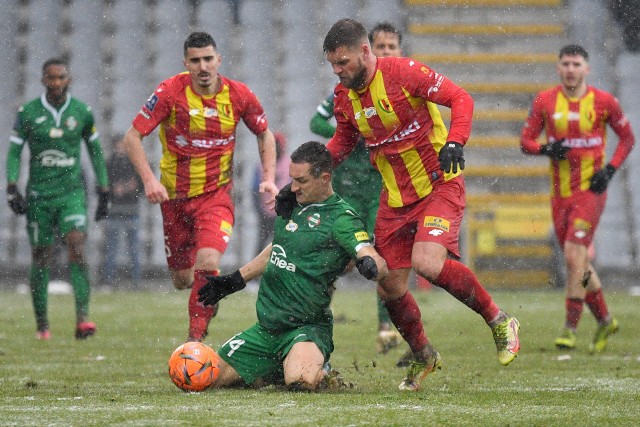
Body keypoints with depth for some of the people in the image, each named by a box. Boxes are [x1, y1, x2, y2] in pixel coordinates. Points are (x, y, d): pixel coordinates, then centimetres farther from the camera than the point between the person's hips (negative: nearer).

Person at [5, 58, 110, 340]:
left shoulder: (82, 112, 3)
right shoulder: (27, 113, 0)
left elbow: (95, 152, 14)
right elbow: (14, 152, 3)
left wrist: (103, 192, 13)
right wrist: (12, 188, -10)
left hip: (72, 192, 0)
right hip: (39, 195, 0)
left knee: (77, 247, -19)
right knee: (41, 259, 4)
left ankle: (82, 318, -25)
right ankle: (42, 324, 15)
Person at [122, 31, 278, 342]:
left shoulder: (239, 95, -7)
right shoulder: (170, 92, -14)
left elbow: (264, 134, 11)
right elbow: (133, 137, -11)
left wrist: (269, 178, -2)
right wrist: (149, 180, -25)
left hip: (216, 194, -1)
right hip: (175, 196, 1)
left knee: (207, 264, -24)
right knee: (182, 279, 9)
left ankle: (194, 342, -13)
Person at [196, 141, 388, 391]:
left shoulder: (340, 218, -14)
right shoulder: (291, 203, 9)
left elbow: (380, 267, -24)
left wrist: (370, 265, -48)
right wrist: (235, 281, 28)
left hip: (306, 328, -7)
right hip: (266, 328, 7)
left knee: (301, 380, -36)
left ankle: (320, 371, 3)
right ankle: (282, 370, 25)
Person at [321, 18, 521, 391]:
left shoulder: (403, 72, -17)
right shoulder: (344, 95, 2)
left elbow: (460, 99, -16)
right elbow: (345, 139, 20)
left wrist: (455, 142, -32)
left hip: (439, 185, -6)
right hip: (395, 197, 6)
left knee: (427, 262, -28)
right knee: (390, 288, 2)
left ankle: (499, 321, -8)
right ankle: (423, 355, 28)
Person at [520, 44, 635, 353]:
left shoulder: (603, 102, -3)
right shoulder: (545, 101, 2)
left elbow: (628, 137, 8)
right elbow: (526, 139, 6)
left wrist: (611, 169, -5)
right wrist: (545, 149, -15)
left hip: (590, 190, -4)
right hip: (560, 193, 4)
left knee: (574, 256, -16)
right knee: (579, 264, 10)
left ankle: (570, 328, -9)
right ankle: (605, 321, 28)